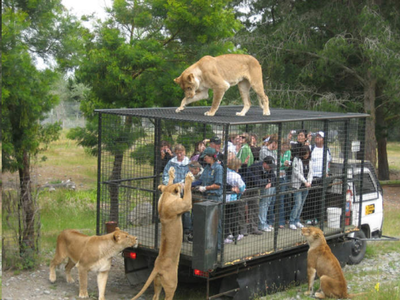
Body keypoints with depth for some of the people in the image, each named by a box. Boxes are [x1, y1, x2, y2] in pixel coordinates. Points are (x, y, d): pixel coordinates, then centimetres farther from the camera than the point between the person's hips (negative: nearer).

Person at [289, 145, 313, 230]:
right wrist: (305, 182, -15)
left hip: (306, 186, 6)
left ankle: (297, 221, 19)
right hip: (297, 185, -6)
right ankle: (291, 222, -3)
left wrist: (309, 182, -8)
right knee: (298, 203, -10)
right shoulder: (296, 159, -8)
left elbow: (310, 172, 10)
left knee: (302, 204, 8)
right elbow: (297, 172, -13)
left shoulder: (309, 161, 10)